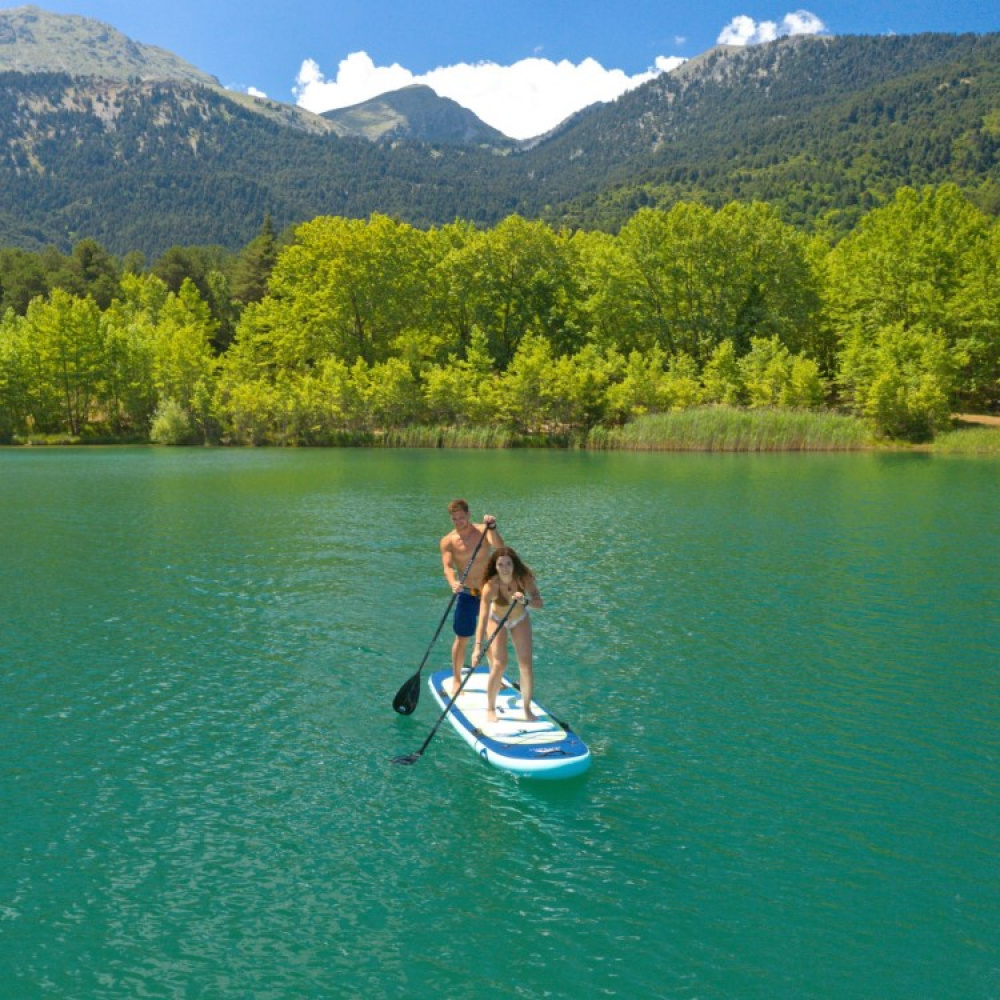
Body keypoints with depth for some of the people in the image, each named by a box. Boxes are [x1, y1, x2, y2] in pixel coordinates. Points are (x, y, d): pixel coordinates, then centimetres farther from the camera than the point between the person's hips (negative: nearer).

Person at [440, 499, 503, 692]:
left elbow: (499, 545, -22)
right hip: (466, 594, -1)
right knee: (462, 639, 0)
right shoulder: (448, 541, -7)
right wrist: (453, 583, -39)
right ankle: (457, 680, 15)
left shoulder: (483, 531, -5)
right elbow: (447, 566, -20)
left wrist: (492, 527, -39)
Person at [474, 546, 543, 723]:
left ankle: (527, 709, 13)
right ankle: (490, 709, 7)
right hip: (497, 620, -2)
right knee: (499, 665, -13)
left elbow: (540, 602, -32)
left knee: (526, 665, -3)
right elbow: (483, 618, -40)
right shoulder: (491, 586, -35)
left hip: (520, 619, 2)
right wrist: (478, 647, -49)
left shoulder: (525, 578, -27)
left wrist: (525, 600, -52)